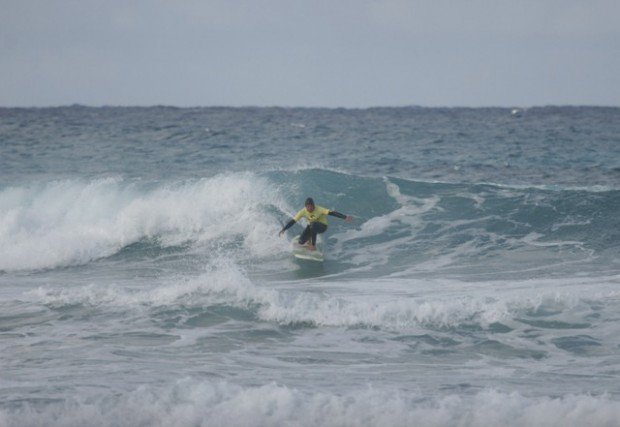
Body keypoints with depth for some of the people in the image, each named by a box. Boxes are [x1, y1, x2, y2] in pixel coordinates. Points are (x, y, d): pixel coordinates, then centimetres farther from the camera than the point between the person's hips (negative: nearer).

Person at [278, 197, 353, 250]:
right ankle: (309, 239, 23)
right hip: (311, 227, 4)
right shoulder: (303, 212, -19)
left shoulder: (319, 210, -28)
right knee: (301, 242, -14)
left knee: (313, 224, -39)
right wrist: (283, 230, -25)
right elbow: (293, 221, -16)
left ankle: (313, 245, -26)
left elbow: (332, 213, -36)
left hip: (322, 226, -4)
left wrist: (345, 217, -47)